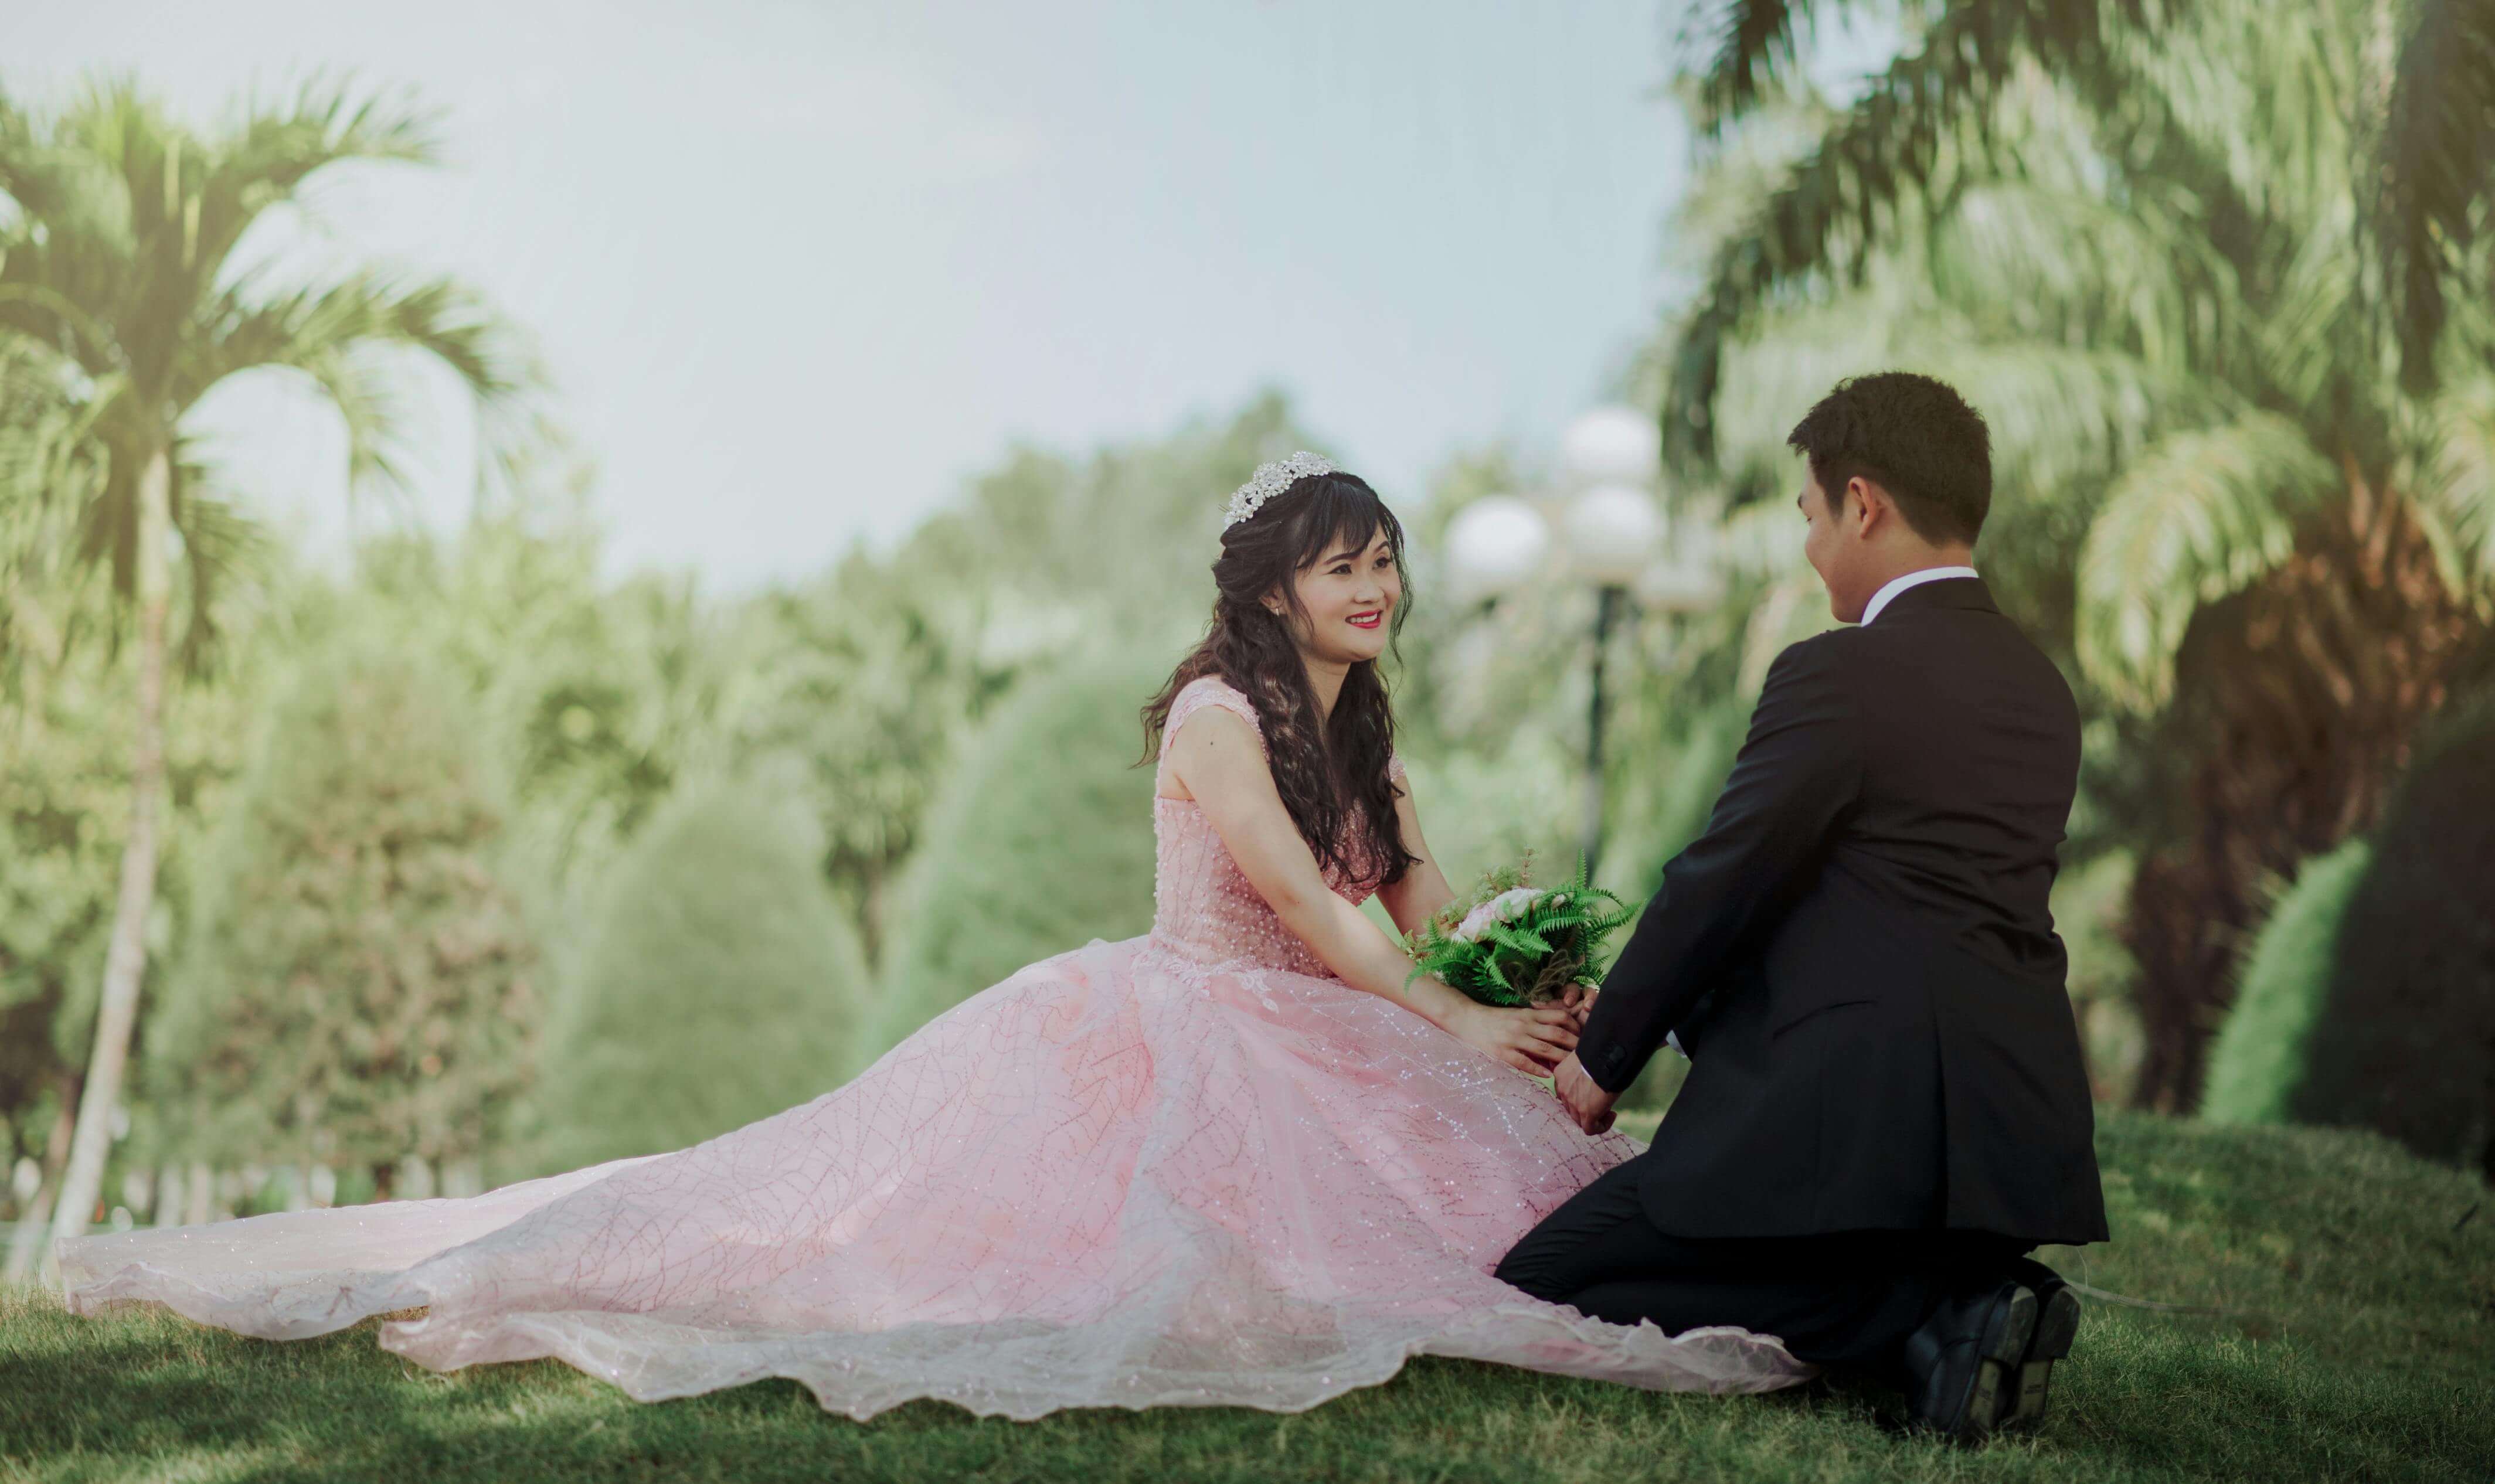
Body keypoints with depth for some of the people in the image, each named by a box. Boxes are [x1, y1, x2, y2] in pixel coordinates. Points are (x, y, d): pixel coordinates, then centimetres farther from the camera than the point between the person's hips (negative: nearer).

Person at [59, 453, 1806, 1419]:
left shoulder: (1369, 745, 14)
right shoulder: (1217, 712, -11)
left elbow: (1441, 922, 5)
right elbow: (1302, 908, -19)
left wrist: (1537, 1015, -13)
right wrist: (1452, 1026, -20)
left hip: (1308, 1055, 8)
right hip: (1177, 1031, -8)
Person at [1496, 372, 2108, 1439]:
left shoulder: (1837, 674, -10)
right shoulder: (2042, 689, 15)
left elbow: (1715, 887, -7)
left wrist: (1607, 1057, 8)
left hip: (1855, 1122, -9)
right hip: (2021, 1124, 9)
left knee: (1538, 1289, -2)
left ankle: (1922, 1323, -14)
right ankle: (1956, 1301, 2)